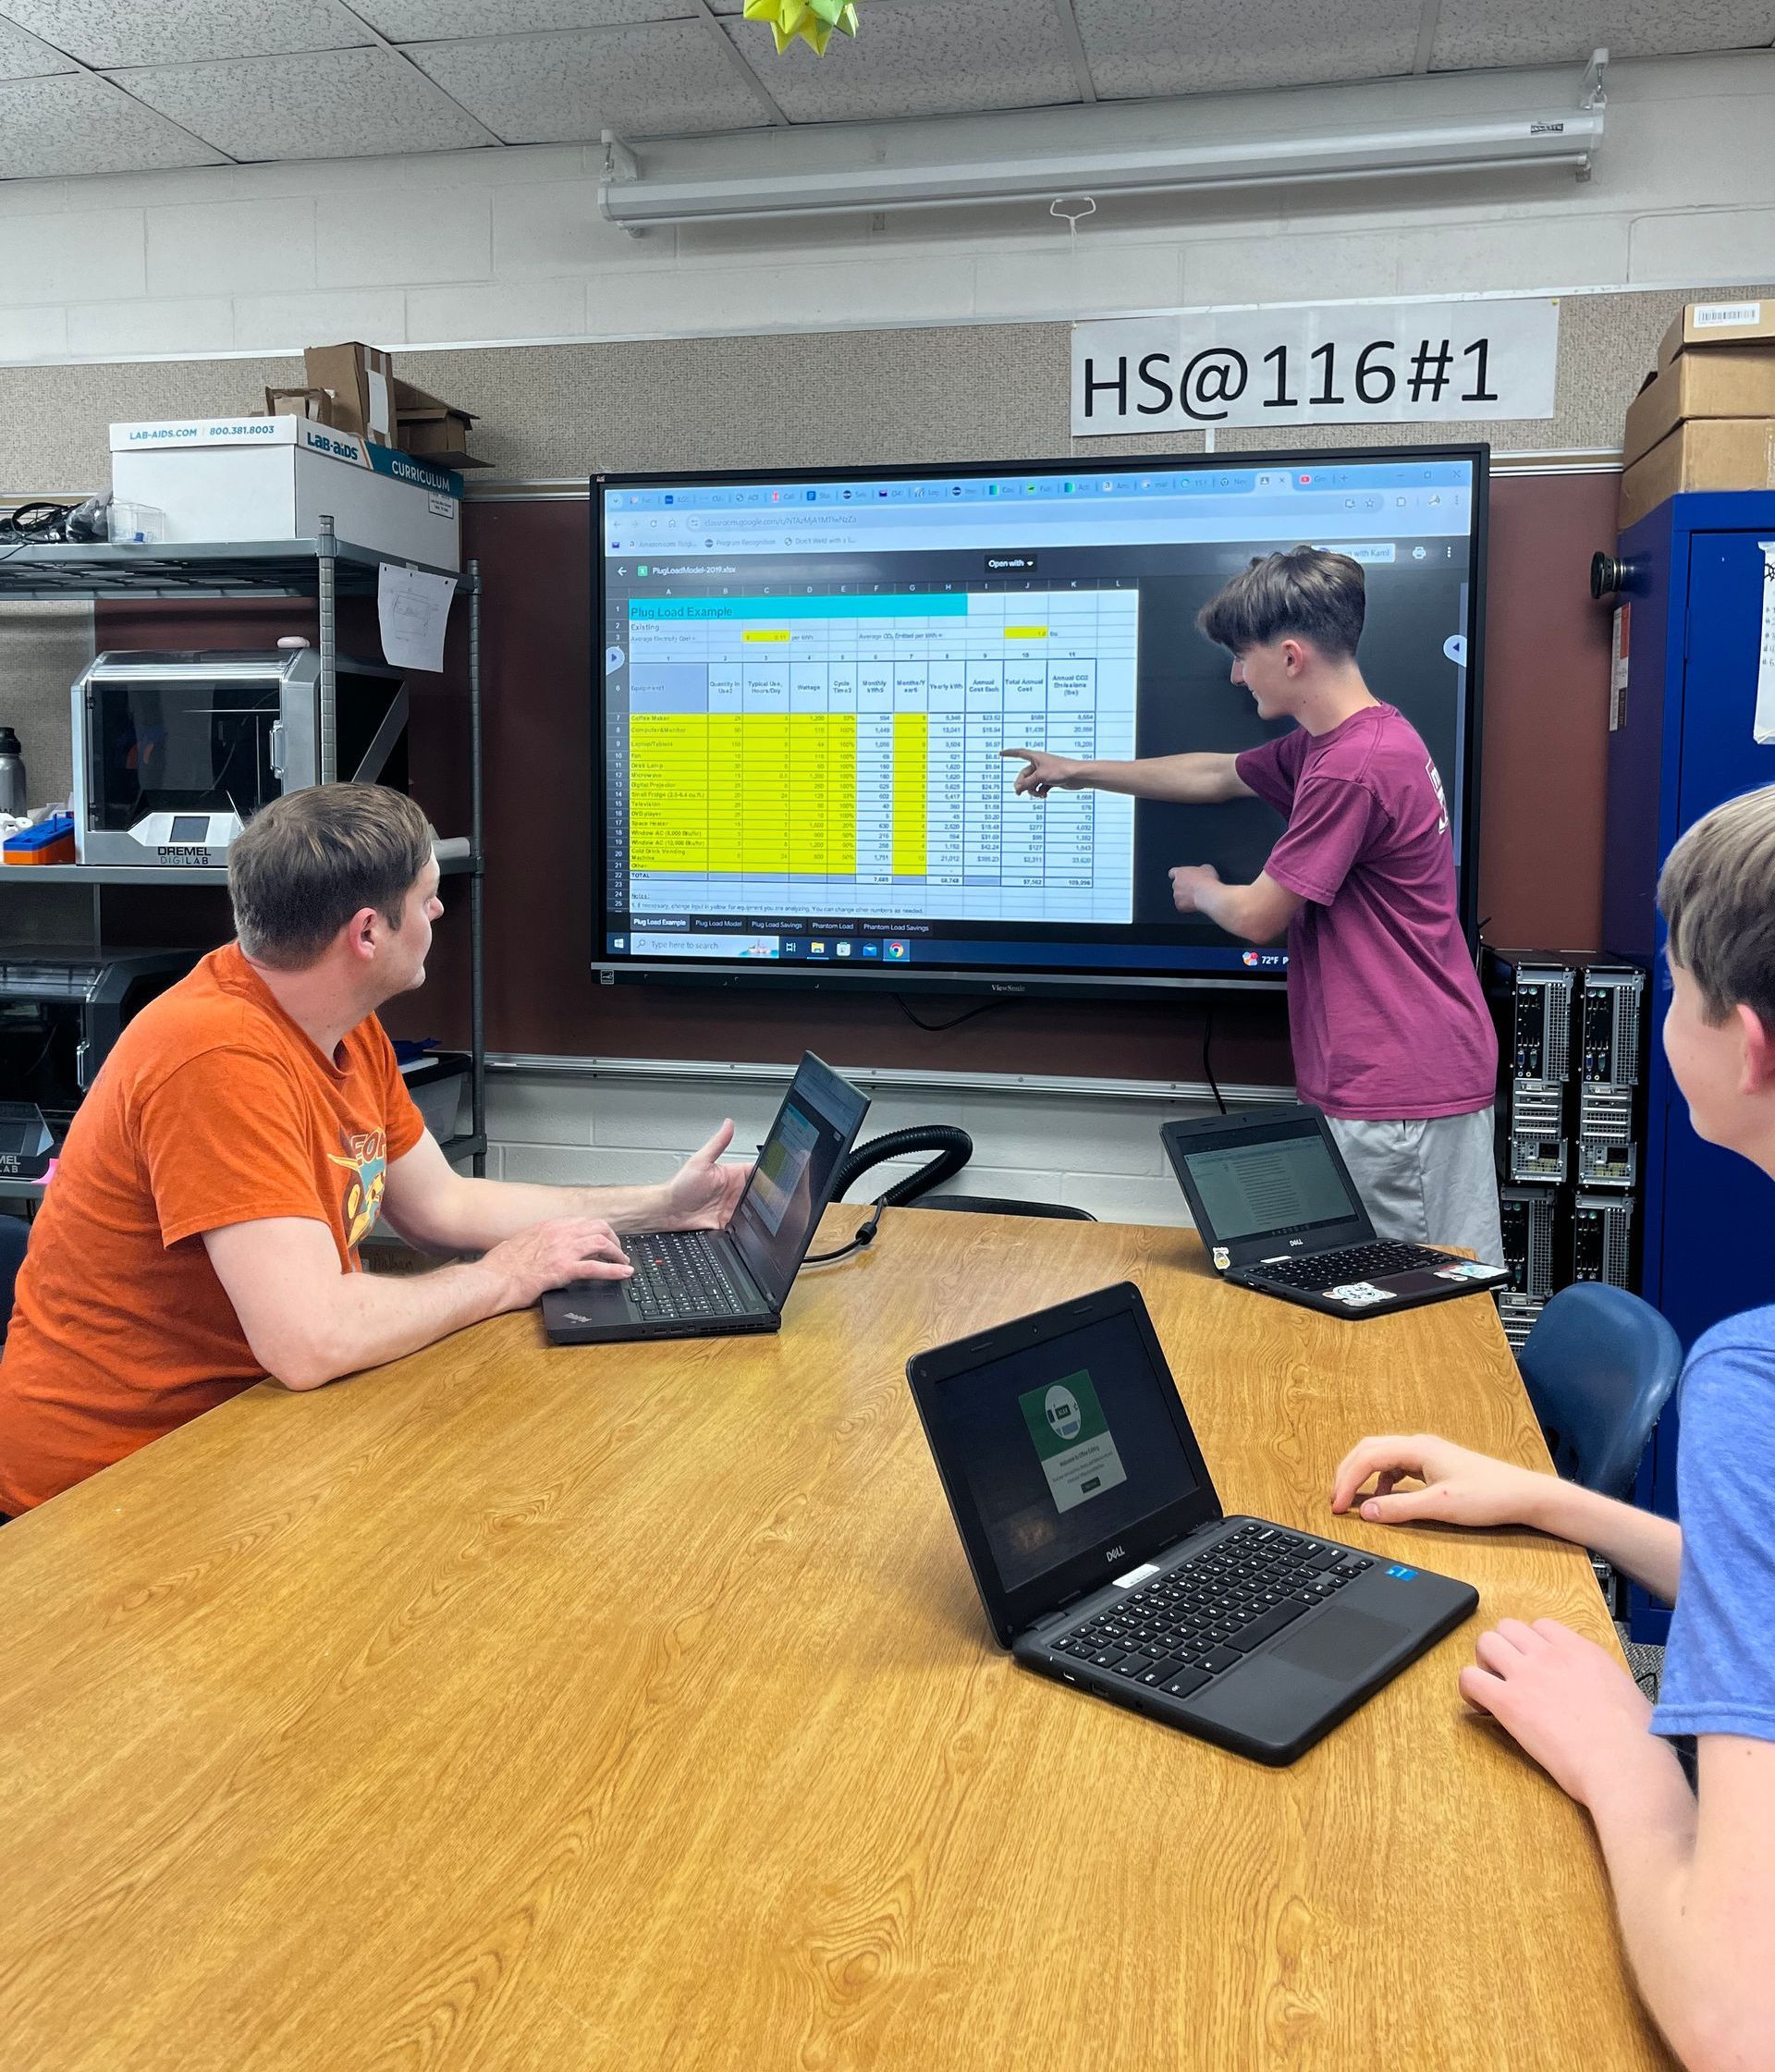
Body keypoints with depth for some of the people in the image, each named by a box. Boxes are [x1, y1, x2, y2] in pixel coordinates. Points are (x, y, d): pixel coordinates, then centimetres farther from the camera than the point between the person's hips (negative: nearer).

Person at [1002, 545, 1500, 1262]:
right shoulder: (1326, 742, 12)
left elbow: (1256, 916, -13)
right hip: (1428, 1073, 10)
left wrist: (1200, 888, 10)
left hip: (1402, 1094, -10)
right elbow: (1217, 776, 27)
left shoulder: (1351, 766, -21)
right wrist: (1079, 771, 31)